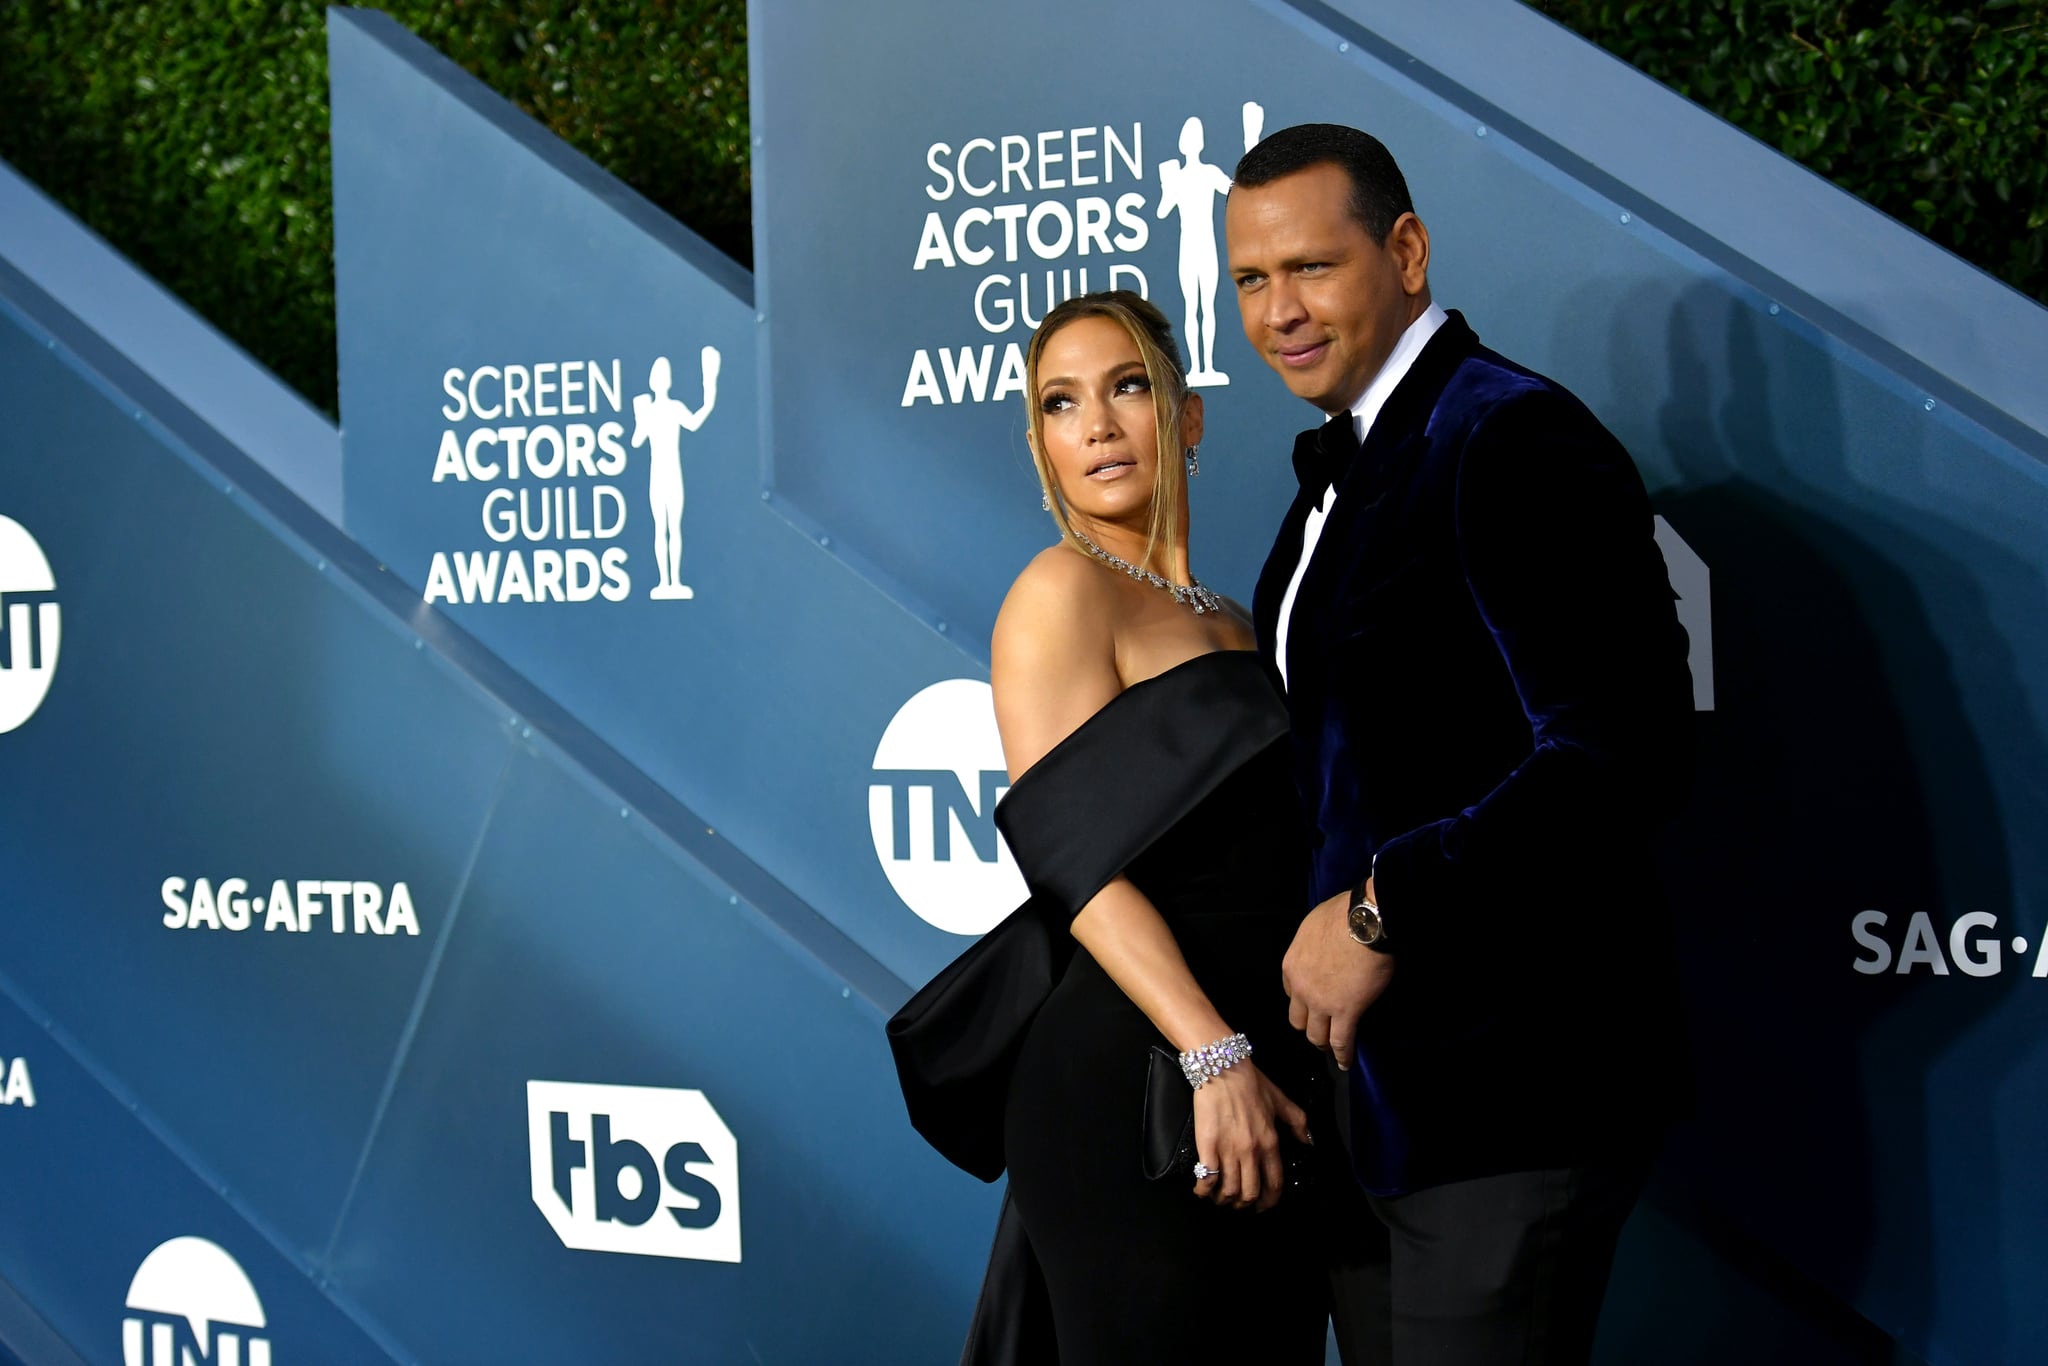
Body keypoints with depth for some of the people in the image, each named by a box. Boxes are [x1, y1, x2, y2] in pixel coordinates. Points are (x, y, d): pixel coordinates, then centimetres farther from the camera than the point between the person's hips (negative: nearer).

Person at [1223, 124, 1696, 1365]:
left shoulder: (1513, 442, -15)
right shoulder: (1341, 469, 15)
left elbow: (1629, 751, -24)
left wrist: (1384, 909, -21)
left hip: (1508, 1080, -9)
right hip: (1375, 1076, 9)